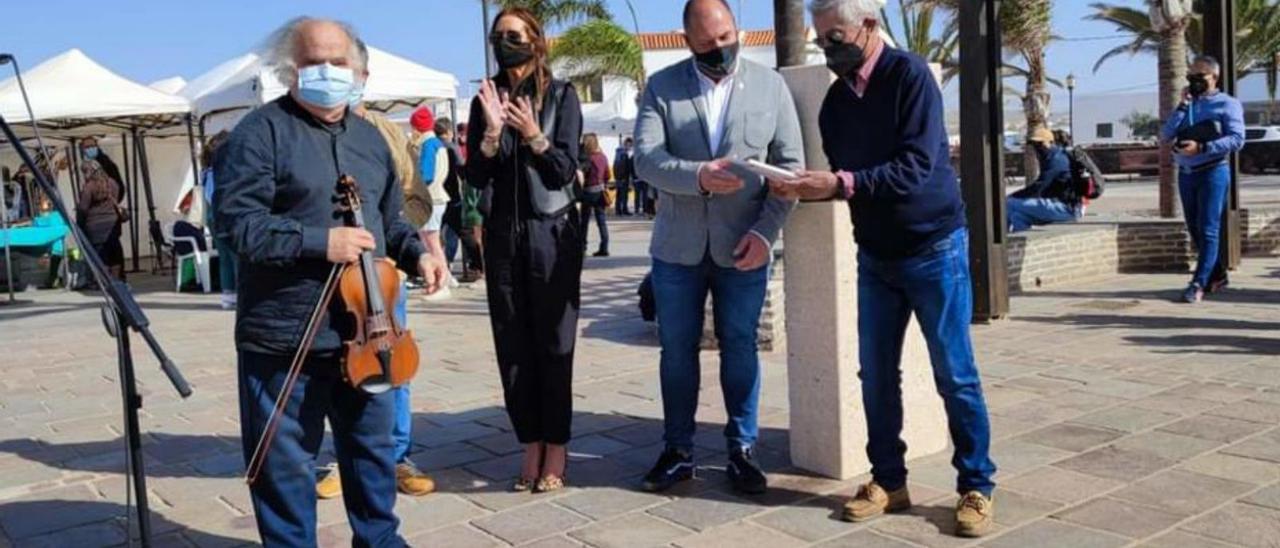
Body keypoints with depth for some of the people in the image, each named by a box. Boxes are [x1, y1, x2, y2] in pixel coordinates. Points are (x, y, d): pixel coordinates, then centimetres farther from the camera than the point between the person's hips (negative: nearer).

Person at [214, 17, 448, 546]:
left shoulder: (370, 137, 12)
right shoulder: (261, 131, -9)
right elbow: (236, 221, -17)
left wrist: (417, 252, 1)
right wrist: (318, 242, -22)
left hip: (364, 330, 6)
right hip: (286, 335, -6)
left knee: (373, 445, 20)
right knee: (285, 462, 7)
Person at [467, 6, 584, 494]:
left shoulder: (561, 95, -1)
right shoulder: (486, 99, 6)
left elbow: (566, 170, -6)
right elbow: (476, 178, 0)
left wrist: (533, 134, -20)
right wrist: (492, 131, -15)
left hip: (553, 234, -3)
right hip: (503, 235, 3)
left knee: (554, 344, 1)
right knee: (513, 346, 4)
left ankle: (556, 449, 10)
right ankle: (532, 447, 14)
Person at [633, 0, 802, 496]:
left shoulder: (770, 85, 2)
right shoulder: (661, 87, 0)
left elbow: (790, 164, 0)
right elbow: (646, 159, -10)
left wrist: (766, 230, -12)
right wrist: (697, 176, -28)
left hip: (743, 247, 0)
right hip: (677, 247, 0)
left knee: (740, 349, 8)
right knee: (677, 350, 9)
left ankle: (742, 450, 21)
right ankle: (678, 451, 22)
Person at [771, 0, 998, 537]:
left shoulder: (909, 75, -14)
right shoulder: (836, 99, 5)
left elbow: (915, 168, -24)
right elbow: (845, 181, 8)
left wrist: (840, 184, -30)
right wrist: (804, 187, -10)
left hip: (933, 248, -6)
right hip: (875, 255, 6)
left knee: (955, 376, 1)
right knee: (876, 374, 8)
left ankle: (976, 488, 14)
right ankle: (888, 481, 21)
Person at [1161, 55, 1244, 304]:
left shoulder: (1227, 104, 0)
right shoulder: (1188, 104, 15)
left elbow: (1237, 140, -12)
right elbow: (1167, 136, 3)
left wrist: (1201, 147, -21)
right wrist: (1182, 106, -4)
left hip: (1213, 172, -6)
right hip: (1186, 173, 6)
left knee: (1208, 230, -9)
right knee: (1195, 230, 11)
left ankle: (1199, 283, -11)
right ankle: (1217, 275, 25)